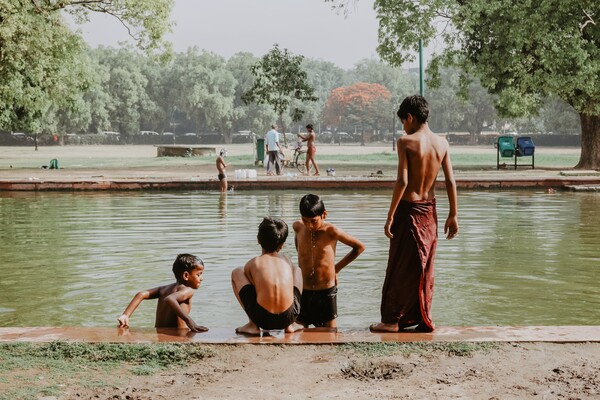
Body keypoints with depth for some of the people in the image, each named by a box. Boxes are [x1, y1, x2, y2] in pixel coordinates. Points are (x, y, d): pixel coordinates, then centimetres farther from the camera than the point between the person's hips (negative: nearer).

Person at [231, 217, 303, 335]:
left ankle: (253, 324, 13)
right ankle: (291, 325, 21)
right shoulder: (287, 261, 17)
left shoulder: (252, 264, 9)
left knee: (236, 273, 19)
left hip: (262, 318, -2)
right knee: (297, 270, 31)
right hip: (289, 317, 2)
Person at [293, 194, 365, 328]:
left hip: (326, 292, -3)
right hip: (304, 292, 3)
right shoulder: (298, 227, -3)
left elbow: (360, 247, -4)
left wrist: (337, 267, 0)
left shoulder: (331, 231, -15)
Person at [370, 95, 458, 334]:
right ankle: (423, 319, 20)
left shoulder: (406, 142, -14)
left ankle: (392, 320, 9)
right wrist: (453, 215, 8)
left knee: (401, 268, 3)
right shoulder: (441, 143, 2)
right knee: (424, 268, 14)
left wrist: (390, 216, -14)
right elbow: (451, 182, 2)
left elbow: (402, 181, -19)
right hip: (430, 209, 5)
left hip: (408, 209, -5)